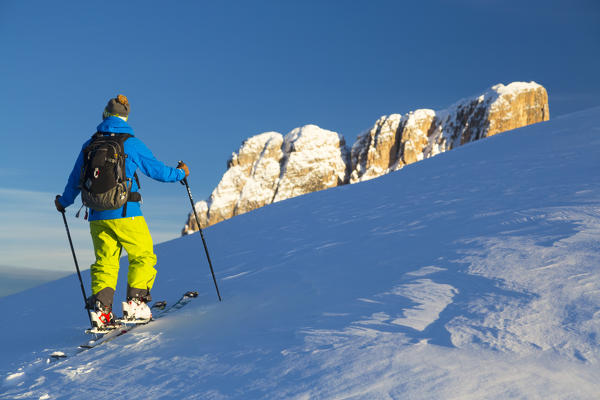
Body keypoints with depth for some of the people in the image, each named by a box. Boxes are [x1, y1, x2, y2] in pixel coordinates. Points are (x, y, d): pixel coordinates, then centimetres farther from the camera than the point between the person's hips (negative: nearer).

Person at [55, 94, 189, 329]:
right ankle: (135, 303, -2)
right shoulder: (132, 144, -5)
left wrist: (64, 202, 34)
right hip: (125, 214, -4)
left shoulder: (89, 145, 7)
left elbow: (75, 180, 16)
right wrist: (180, 173, 22)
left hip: (97, 217, 4)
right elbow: (157, 170, 2)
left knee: (104, 263, 12)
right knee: (143, 256, 8)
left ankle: (100, 307, -1)